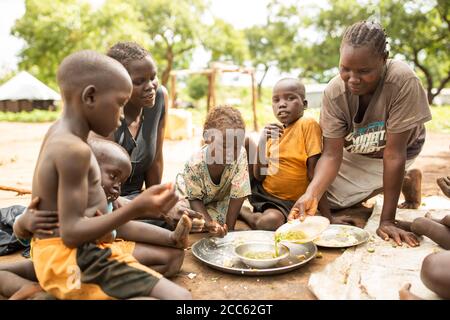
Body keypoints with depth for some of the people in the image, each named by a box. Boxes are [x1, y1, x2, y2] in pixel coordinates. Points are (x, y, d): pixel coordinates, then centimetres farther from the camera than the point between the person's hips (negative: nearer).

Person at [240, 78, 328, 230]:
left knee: (271, 221, -37)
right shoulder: (274, 131, 3)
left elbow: (314, 172, -16)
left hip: (285, 202, -5)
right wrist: (262, 143, -16)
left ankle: (238, 212, -3)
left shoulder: (308, 124, -13)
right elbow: (259, 176, -3)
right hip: (260, 190, 5)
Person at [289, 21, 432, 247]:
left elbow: (394, 153, -34)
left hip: (402, 148, -3)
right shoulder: (334, 92, -28)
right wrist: (311, 194, -45)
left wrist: (387, 220, -32)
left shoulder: (403, 81, -37)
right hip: (354, 151, 3)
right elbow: (332, 154, -26)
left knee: (331, 199, -15)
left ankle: (406, 182, 7)